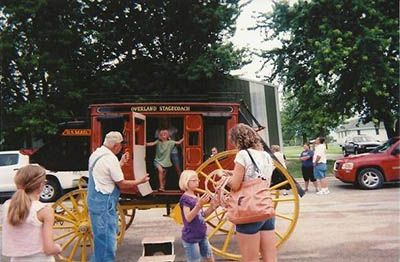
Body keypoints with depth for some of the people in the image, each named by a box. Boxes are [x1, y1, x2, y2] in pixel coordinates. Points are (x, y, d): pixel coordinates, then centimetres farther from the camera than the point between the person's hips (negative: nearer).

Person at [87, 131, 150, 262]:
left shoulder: (96, 153, 9)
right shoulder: (110, 159, -19)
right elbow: (121, 184, -13)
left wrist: (121, 163, 18)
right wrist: (140, 181, 0)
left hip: (95, 201, 10)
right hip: (104, 204, -10)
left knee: (101, 237, 20)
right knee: (106, 239, -1)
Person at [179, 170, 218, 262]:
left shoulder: (196, 197, 10)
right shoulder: (185, 198, -13)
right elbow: (188, 218, -23)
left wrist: (212, 207, -1)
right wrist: (199, 205, -33)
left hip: (202, 236, 8)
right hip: (191, 237, -8)